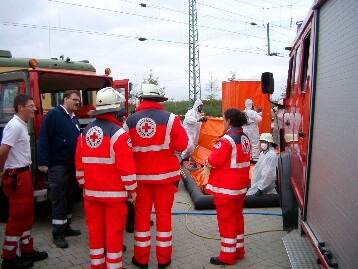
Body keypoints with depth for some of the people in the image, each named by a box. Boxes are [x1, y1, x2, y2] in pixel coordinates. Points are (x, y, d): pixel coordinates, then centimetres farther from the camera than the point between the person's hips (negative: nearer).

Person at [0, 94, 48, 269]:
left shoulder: (22, 125, 13)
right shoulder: (14, 126, -17)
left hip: (24, 174, 10)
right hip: (16, 177, -10)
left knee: (27, 214, 16)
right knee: (17, 217, -1)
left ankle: (27, 251, 28)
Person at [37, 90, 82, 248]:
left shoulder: (74, 119, 15)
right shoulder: (53, 115, -10)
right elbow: (43, 139, -15)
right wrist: (43, 163, -20)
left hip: (73, 164, 8)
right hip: (58, 165, -8)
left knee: (70, 197, 14)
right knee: (59, 198, -4)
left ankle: (65, 227, 26)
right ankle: (58, 234, 5)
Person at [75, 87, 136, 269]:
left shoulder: (85, 133, 5)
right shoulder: (118, 133, -15)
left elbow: (79, 164, 9)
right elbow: (126, 167, -17)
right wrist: (131, 189, -6)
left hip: (91, 192, 6)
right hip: (114, 192, -6)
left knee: (95, 229, 15)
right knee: (114, 231, 5)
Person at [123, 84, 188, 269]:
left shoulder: (130, 121, -2)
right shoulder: (170, 118, -8)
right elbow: (182, 145, -11)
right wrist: (166, 147, 6)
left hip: (140, 175, 2)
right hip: (164, 174, -1)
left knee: (141, 214, 12)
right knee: (163, 214, 10)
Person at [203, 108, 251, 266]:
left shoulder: (226, 140, -21)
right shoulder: (245, 138, 5)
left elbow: (213, 161, -23)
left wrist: (207, 162, 1)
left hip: (226, 187, -8)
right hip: (240, 186, 8)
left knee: (226, 219, 3)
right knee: (237, 216, 19)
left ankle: (228, 255, 13)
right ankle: (239, 249, 31)